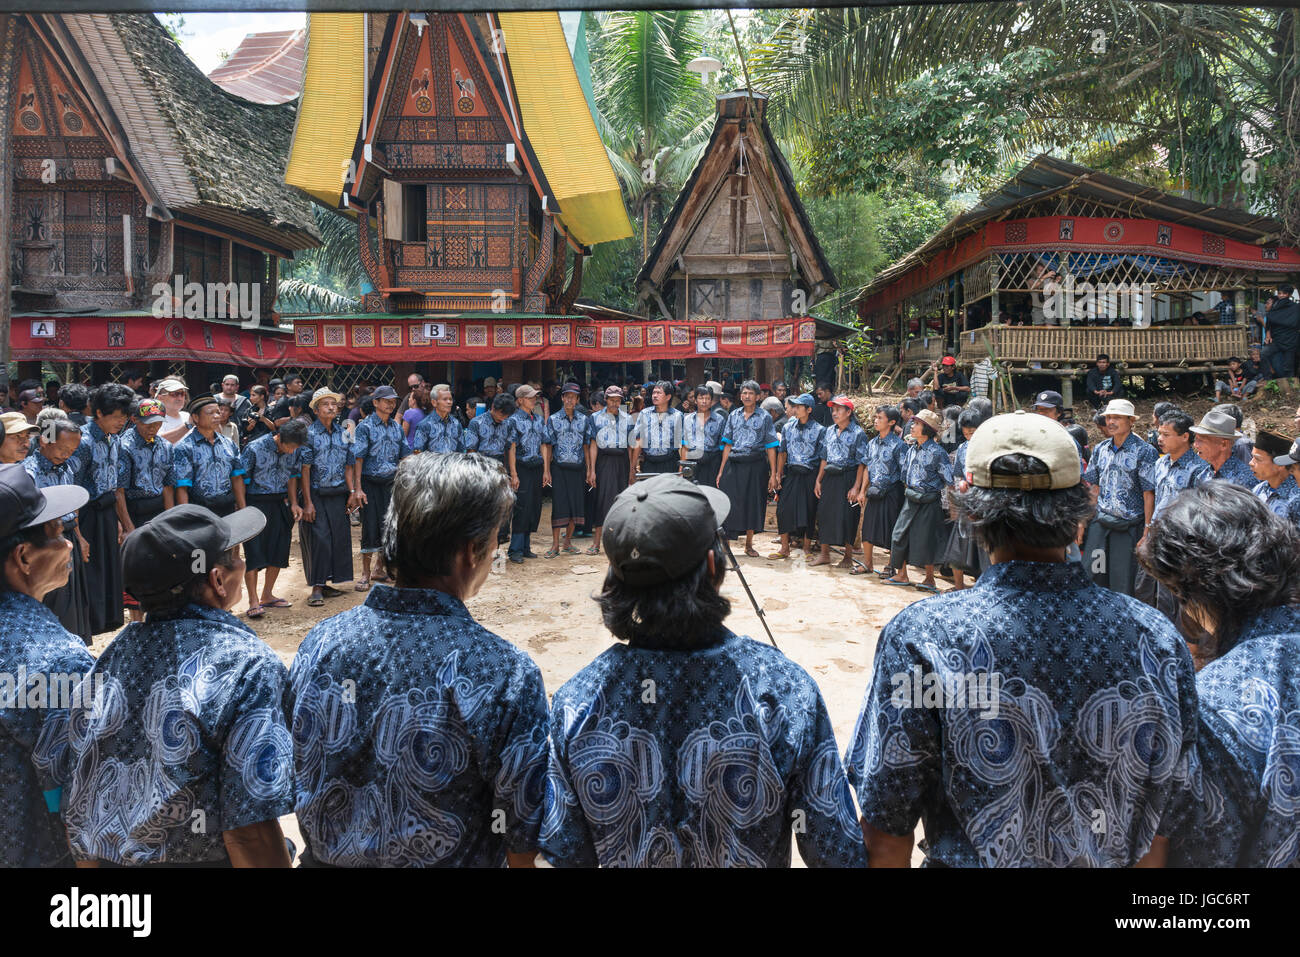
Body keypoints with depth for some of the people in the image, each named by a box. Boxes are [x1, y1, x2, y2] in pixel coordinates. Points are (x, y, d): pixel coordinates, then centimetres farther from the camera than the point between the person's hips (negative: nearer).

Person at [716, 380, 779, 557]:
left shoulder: (765, 417, 4)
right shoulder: (733, 415, 11)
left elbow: (770, 447, 0)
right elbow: (727, 444, 11)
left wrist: (773, 474, -6)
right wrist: (721, 471, 6)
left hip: (756, 466, -1)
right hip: (734, 465, 1)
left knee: (753, 504, 5)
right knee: (730, 504, -4)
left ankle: (749, 544, 19)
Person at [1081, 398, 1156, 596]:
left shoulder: (1144, 451, -6)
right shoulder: (1100, 449, 9)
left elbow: (1149, 493, -8)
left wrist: (1147, 529, -11)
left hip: (1129, 526, -4)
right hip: (1099, 522, 5)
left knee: (1123, 583, 2)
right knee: (1091, 575, 4)